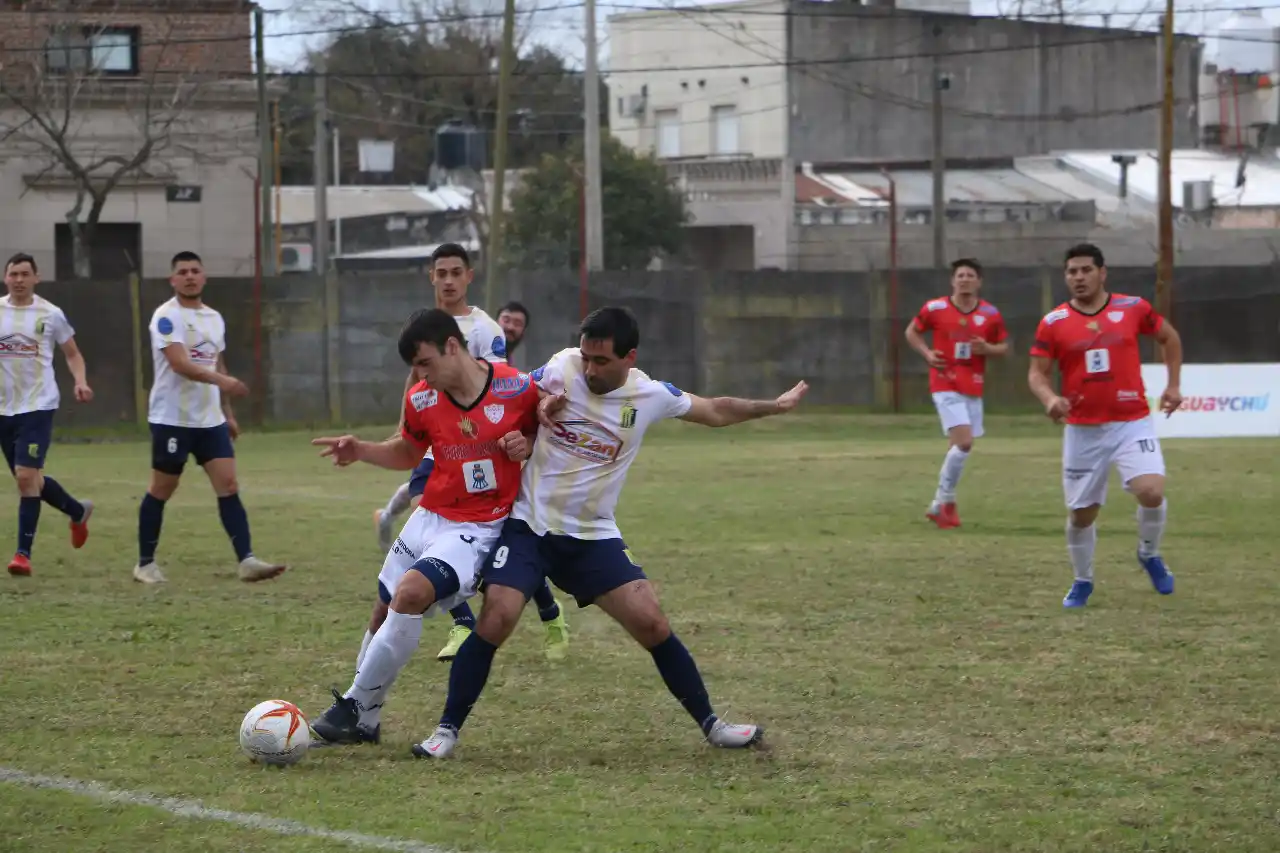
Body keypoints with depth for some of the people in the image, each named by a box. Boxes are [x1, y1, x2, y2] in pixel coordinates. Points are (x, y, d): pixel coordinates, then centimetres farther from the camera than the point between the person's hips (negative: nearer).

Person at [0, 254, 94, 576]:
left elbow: (72, 354, 8)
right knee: (28, 479, 14)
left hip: (37, 405, -4)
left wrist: (80, 382, -10)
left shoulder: (51, 314, -2)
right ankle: (79, 511, 40)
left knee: (26, 476, -15)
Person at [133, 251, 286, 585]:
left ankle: (247, 561, -10)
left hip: (210, 419, 6)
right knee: (161, 491, 4)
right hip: (172, 419, -6)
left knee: (228, 486, -5)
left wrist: (227, 412, 20)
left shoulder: (214, 318, 12)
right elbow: (179, 364, -25)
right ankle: (145, 563, 16)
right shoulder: (167, 316, -12)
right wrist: (221, 380, -37)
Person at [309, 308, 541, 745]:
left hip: (481, 528, -6)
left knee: (412, 592, -27)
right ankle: (364, 722, 30)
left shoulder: (518, 389, -14)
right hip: (429, 518, 6)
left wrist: (527, 445, -18)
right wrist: (361, 450, -2)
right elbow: (407, 452, 17)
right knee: (385, 613, 10)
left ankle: (357, 707, -15)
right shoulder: (421, 400, -2)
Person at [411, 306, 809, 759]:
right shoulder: (560, 367, -10)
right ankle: (447, 730, -4)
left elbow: (717, 411, 12)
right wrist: (538, 407, -14)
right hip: (528, 525, -2)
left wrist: (774, 405, 14)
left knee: (653, 626, -5)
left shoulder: (650, 396, -5)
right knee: (495, 622, -19)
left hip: (593, 537, 2)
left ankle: (710, 724, 12)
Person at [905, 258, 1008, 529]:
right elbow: (912, 331, 10)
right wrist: (927, 353, -8)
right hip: (946, 385, -4)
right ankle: (947, 501, -4)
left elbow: (1004, 346, 12)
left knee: (958, 446, 10)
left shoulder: (990, 314, 2)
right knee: (964, 441, -19)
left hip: (973, 389, 4)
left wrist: (988, 349, -11)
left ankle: (939, 505, 25)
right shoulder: (935, 309, -5)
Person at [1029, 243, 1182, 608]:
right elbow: (1037, 373, 0)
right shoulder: (1053, 323, -3)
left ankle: (1149, 554, 9)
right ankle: (1082, 581, 30)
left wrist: (1173, 385, 10)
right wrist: (1049, 398, -21)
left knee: (1151, 492, -21)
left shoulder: (1132, 308, -1)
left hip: (1132, 423, -1)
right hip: (1083, 431, 1)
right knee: (1081, 513, 5)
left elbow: (1169, 337, 16)